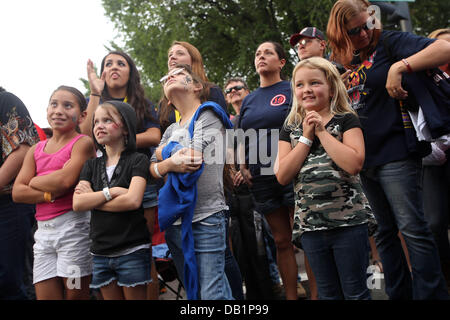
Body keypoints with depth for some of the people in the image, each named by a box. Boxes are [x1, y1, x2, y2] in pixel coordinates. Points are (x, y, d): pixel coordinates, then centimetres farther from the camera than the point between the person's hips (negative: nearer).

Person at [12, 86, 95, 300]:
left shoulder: (83, 143, -2)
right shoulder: (36, 149, 15)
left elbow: (66, 180, -17)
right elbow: (17, 192, 5)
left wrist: (34, 181, 0)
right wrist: (51, 194, -11)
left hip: (73, 224, -5)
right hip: (43, 230, 5)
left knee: (75, 294, 1)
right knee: (45, 295, 6)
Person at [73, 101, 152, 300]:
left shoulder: (138, 160, -3)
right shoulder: (91, 165, 12)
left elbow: (133, 200, -18)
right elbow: (77, 204, -2)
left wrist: (92, 199, -8)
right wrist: (111, 192, -12)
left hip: (132, 251, -5)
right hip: (100, 253, 5)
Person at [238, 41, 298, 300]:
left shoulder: (292, 90, -1)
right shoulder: (249, 101, 16)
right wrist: (243, 167, 10)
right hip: (262, 179, 5)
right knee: (282, 240, 10)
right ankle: (291, 296, 17)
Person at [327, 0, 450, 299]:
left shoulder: (387, 41, -4)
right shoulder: (341, 62, 13)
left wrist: (400, 66, -26)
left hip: (395, 153, -7)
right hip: (363, 159, 7)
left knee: (412, 228, -7)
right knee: (385, 232, 13)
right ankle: (399, 293, 22)